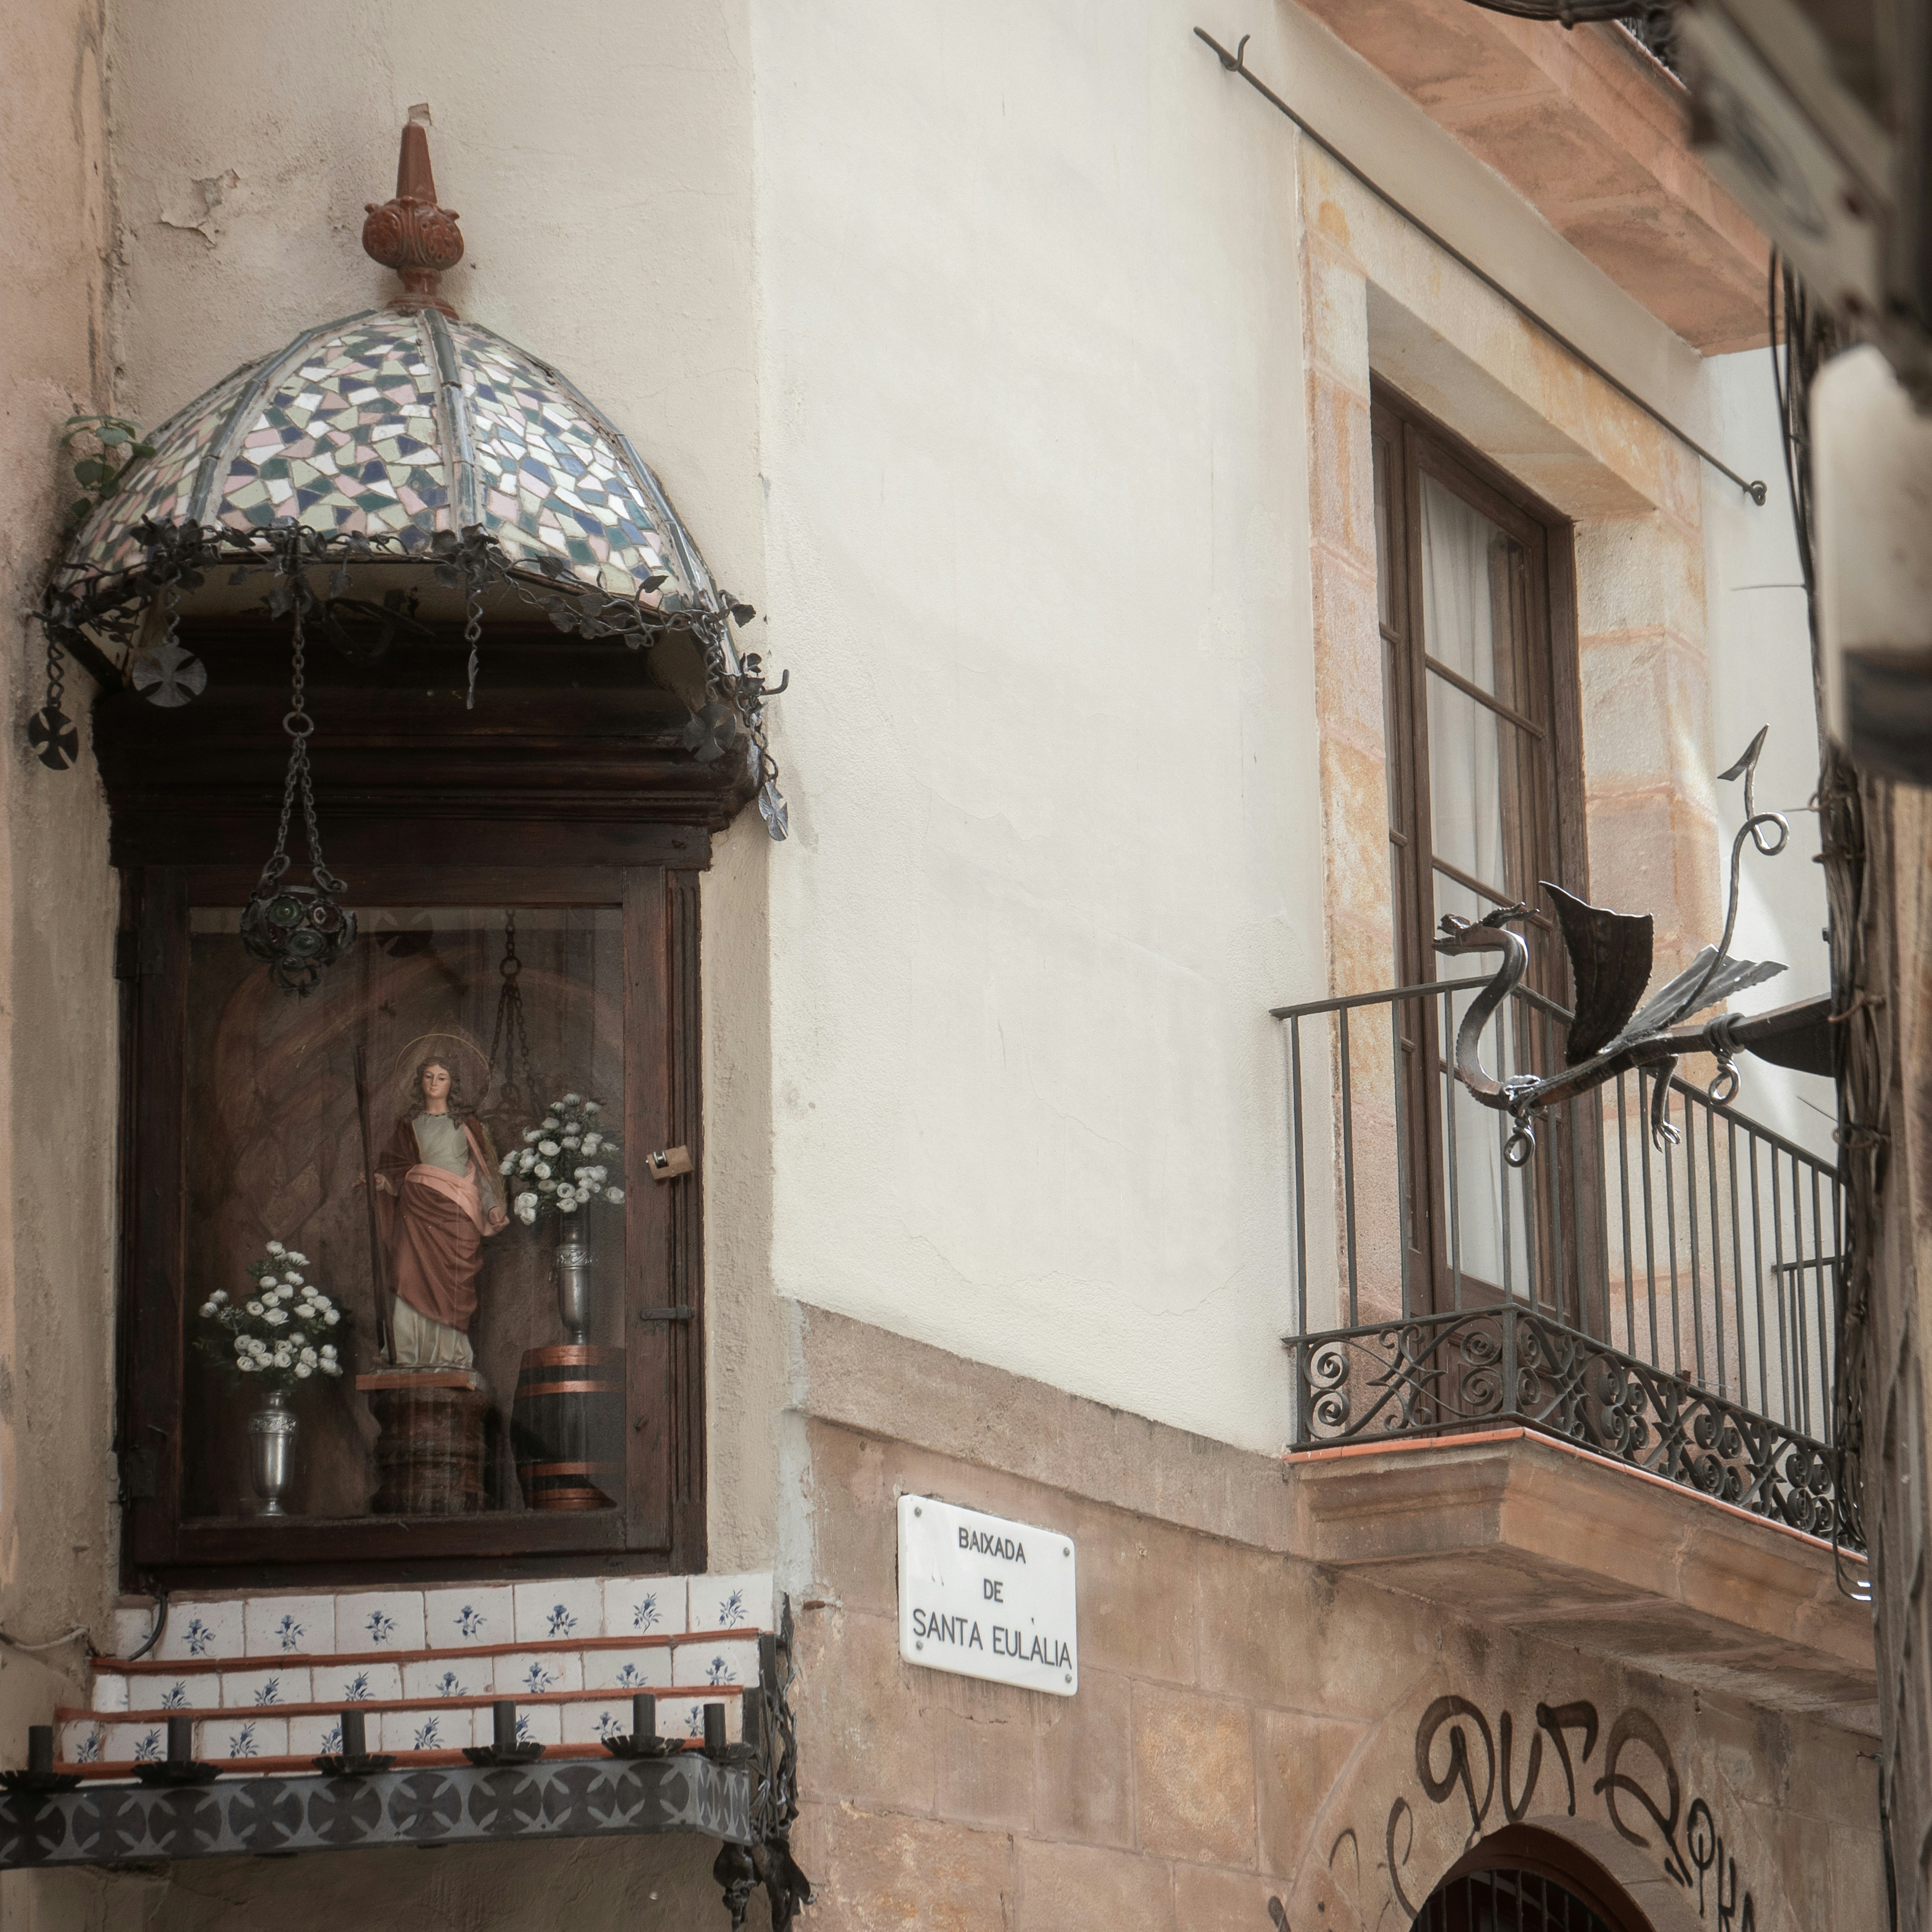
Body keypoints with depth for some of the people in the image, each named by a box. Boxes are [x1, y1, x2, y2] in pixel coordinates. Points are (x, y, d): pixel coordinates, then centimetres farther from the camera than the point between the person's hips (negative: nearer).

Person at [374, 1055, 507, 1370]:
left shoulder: (465, 1123, 16)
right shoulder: (409, 1125, 18)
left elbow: (482, 1167, 14)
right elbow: (397, 1168, 14)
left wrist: (492, 1206, 5)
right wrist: (382, 1181, -7)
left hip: (457, 1212, -1)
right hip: (418, 1207, 1)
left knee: (452, 1283, -9)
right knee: (413, 1279, -12)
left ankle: (450, 1354, -9)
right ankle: (411, 1356, -14)